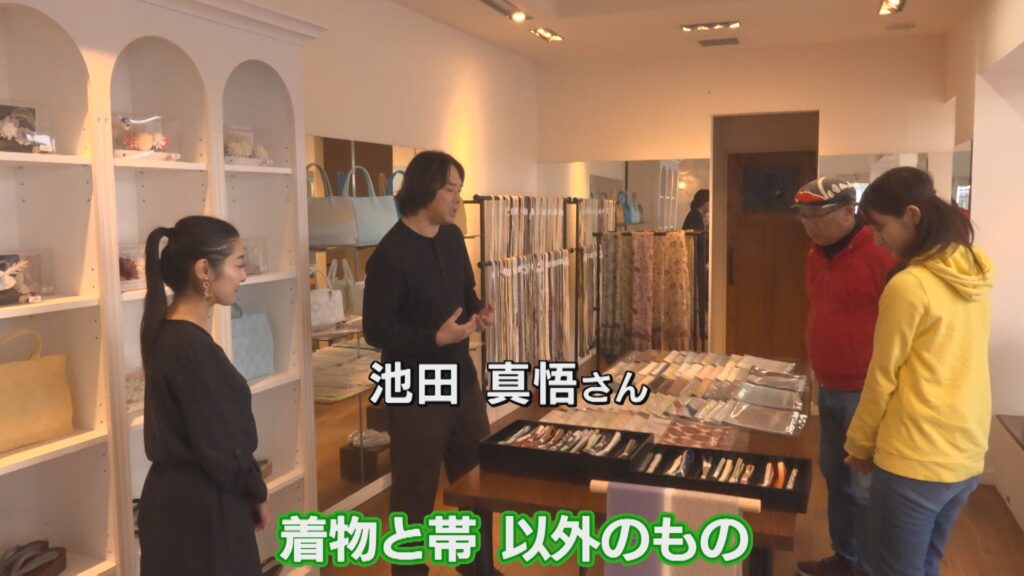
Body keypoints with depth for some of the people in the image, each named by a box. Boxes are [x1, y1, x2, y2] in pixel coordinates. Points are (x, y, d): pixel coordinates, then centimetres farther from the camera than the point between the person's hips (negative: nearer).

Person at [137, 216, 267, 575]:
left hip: (179, 494, 9)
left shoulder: (168, 332, 5)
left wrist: (247, 488, 10)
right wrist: (257, 493, -5)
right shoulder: (191, 346, -24)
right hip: (199, 506, -9)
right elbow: (219, 445, -22)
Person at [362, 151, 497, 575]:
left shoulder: (452, 237, 5)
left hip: (462, 379, 8)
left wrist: (479, 312, -4)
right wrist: (436, 337, -28)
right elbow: (376, 330, -18)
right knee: (415, 493, 7)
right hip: (415, 391, -8)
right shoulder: (390, 254, -18)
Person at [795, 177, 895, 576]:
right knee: (835, 475, 17)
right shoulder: (815, 256, 8)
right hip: (828, 389, 8)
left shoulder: (881, 256, -17)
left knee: (864, 487, 2)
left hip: (867, 392, -8)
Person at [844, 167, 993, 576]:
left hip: (914, 460, -7)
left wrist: (859, 443, 3)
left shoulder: (908, 285, -18)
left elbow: (883, 377, -11)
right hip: (966, 454, 8)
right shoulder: (975, 277, 4)